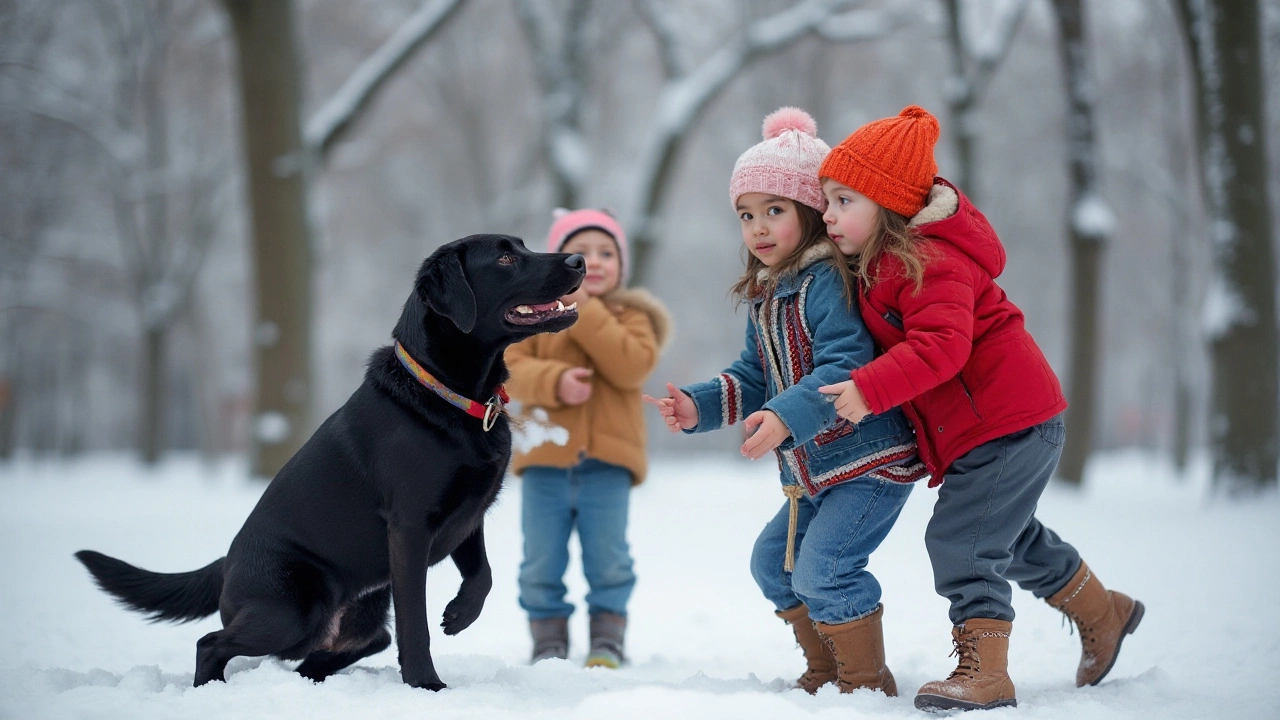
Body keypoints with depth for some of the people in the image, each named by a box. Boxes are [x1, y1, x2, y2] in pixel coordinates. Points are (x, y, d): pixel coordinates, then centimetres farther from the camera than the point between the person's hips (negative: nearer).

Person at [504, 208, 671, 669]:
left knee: (608, 557, 0)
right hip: (545, 457, 1)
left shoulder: (630, 317, 5)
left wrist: (586, 312, -15)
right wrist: (555, 381, -23)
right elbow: (513, 368, -3)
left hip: (607, 458, -1)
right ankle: (548, 639, 15)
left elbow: (632, 367, -14)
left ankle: (608, 640, 12)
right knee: (542, 559, 4)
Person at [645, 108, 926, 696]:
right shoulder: (765, 297, 11)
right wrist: (698, 406, 1)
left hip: (872, 461, -10)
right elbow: (753, 380, 16)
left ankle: (870, 683, 0)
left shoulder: (826, 282, -19)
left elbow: (847, 368, -29)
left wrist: (786, 417, -39)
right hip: (816, 472, 10)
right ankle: (826, 672, 29)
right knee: (773, 560, 16)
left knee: (822, 569, -16)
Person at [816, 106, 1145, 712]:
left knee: (960, 541, -14)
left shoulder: (930, 262, -23)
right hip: (1001, 422, 11)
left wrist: (868, 389, -40)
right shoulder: (882, 263, 9)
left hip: (1012, 425, -11)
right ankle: (1102, 612, 42)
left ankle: (984, 671, -11)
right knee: (1010, 537, 24)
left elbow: (940, 346, -35)